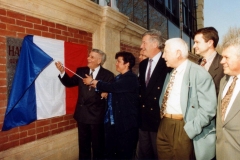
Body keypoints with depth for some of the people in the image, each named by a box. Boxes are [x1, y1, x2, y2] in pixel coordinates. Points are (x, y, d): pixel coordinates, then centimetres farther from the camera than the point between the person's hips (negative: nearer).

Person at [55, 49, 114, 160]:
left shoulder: (108, 75, -8)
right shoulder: (81, 71, 4)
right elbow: (69, 83, 2)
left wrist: (104, 94, -30)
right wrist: (62, 72, -13)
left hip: (97, 115, -3)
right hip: (82, 113, 4)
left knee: (98, 144, 15)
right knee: (83, 144, 19)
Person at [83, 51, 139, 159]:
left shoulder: (131, 78, -16)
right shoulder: (119, 77, 14)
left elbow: (112, 87, -26)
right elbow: (111, 92, 14)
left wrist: (93, 81, -13)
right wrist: (94, 84, 1)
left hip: (126, 122, -8)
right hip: (112, 121, 9)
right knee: (109, 151, 17)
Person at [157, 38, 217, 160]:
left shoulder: (199, 73, -12)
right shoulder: (170, 73, 13)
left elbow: (208, 108, -16)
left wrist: (189, 130, -17)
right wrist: (161, 120, 10)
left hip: (182, 128, -7)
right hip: (163, 125, 7)